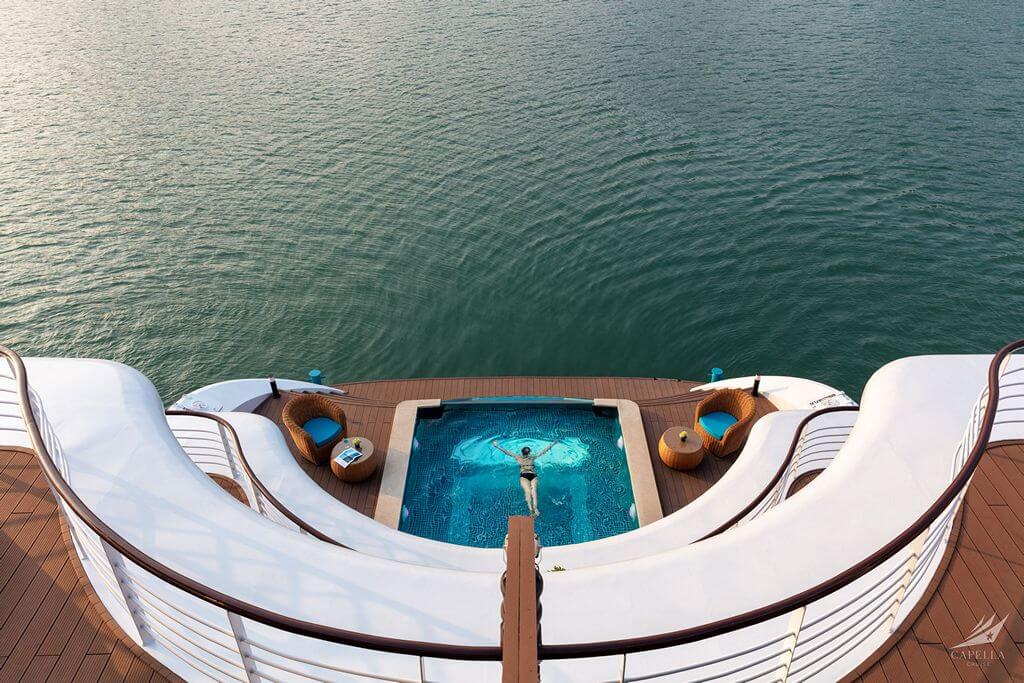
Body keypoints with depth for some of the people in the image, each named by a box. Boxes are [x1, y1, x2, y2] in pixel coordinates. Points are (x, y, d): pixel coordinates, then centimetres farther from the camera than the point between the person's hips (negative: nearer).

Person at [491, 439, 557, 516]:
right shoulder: (518, 457, 18)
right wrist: (497, 446, 10)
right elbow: (507, 452, 15)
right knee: (528, 491, -27)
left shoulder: (533, 458, 22)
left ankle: (535, 508, -44)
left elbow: (543, 451, 26)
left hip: (533, 476, 1)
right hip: (524, 476, -1)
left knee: (534, 490, -27)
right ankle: (531, 510, -42)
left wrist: (552, 444, 27)